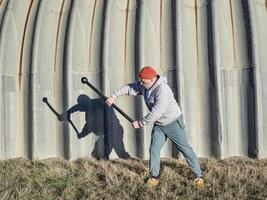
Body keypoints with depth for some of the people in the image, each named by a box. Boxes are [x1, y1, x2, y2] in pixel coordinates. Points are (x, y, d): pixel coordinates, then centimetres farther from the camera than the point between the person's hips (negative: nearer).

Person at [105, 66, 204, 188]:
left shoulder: (162, 90, -31)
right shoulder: (144, 85, -6)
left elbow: (155, 114, -31)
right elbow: (129, 88, 2)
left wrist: (140, 123, -21)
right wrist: (114, 96, -12)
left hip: (173, 122, -7)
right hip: (159, 124, 7)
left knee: (185, 148, 1)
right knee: (154, 149, 4)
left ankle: (198, 176, 12)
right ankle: (154, 177, 17)